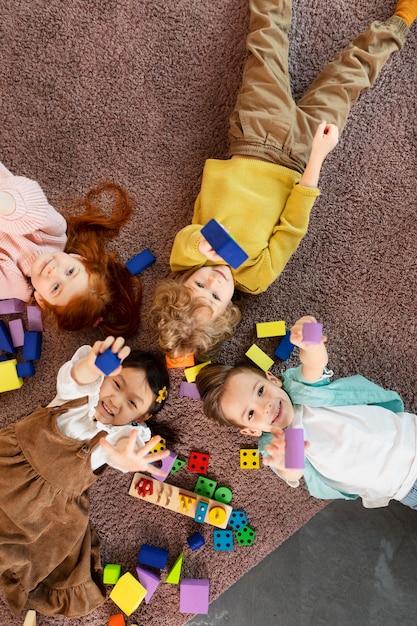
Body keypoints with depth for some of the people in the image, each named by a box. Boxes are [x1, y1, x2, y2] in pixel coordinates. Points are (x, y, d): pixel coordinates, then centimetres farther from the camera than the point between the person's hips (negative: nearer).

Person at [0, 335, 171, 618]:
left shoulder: (124, 435, -10)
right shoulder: (85, 389, -6)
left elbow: (117, 448, -33)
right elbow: (71, 379, -29)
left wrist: (125, 457, -59)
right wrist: (90, 365, -53)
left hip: (50, 498, -1)